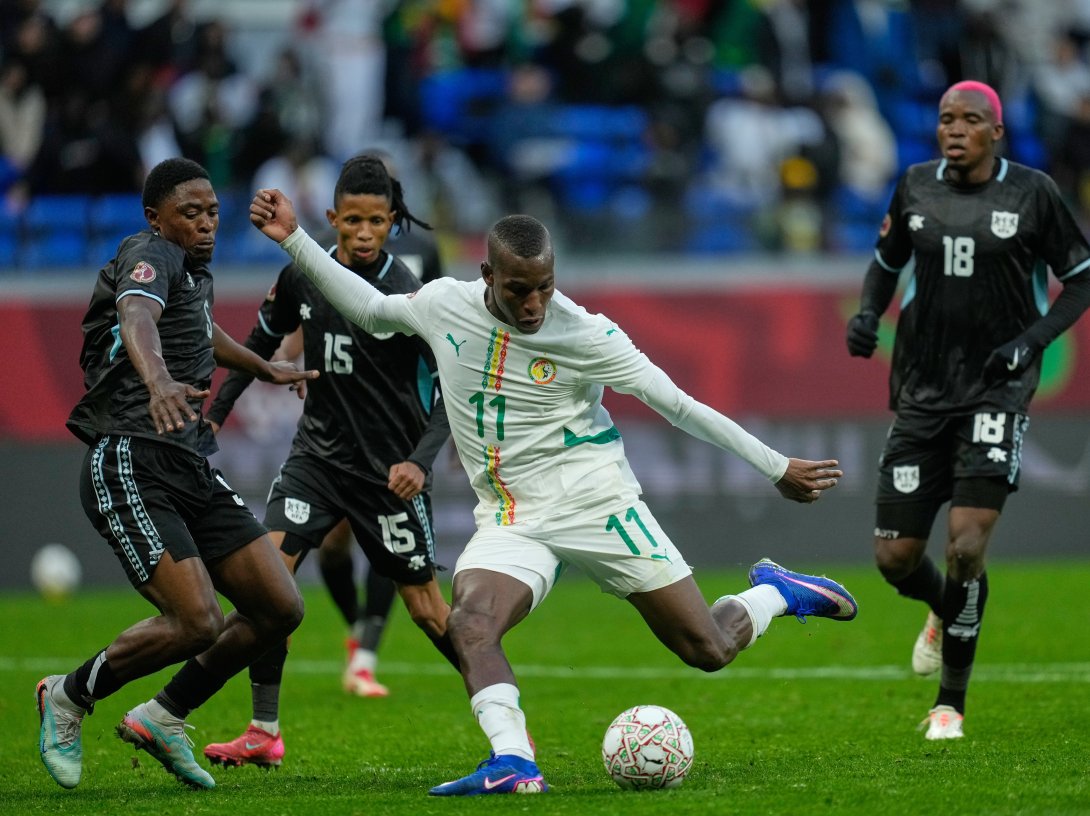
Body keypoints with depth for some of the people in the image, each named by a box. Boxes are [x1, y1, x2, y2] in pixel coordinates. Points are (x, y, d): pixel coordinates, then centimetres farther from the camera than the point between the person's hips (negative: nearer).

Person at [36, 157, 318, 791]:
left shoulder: (196, 270, 20)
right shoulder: (151, 254, -8)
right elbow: (136, 319, -32)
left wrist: (265, 369, 58)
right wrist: (160, 383, -52)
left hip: (191, 470, 9)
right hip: (130, 469, -9)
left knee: (280, 608, 1)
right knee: (199, 621, -19)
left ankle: (162, 719, 17)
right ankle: (69, 699, 5)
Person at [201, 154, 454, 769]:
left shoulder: (410, 297, -16)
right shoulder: (303, 276, -1)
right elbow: (264, 340, 16)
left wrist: (421, 461, -27)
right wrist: (216, 413, 13)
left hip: (389, 468, -4)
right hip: (318, 454, 4)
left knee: (425, 606, 1)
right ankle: (264, 734, -7)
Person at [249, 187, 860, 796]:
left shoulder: (585, 335, -14)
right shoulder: (444, 305, -4)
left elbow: (678, 406, -6)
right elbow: (369, 308, 17)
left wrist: (778, 468, -3)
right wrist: (294, 238, 13)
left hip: (596, 504, -3)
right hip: (510, 522, 3)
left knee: (710, 650, -1)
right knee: (469, 626, -29)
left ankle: (775, 593, 31)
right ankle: (513, 764, -38)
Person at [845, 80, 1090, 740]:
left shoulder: (1032, 194, -4)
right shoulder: (916, 187, 4)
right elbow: (887, 261, 20)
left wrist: (1032, 340, -11)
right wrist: (867, 315, 0)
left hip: (996, 389, -4)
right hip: (923, 390, 4)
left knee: (967, 544, -17)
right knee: (896, 556, 2)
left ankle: (952, 704, -1)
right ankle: (944, 614, 40)